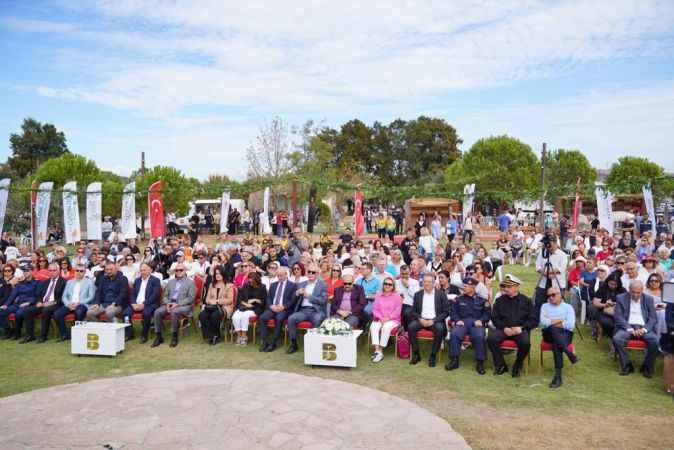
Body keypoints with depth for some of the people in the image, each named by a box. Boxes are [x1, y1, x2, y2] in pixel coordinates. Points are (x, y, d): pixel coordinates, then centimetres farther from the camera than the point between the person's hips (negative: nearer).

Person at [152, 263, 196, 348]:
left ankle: (174, 337, -22)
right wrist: (167, 303, -6)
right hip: (170, 304, 5)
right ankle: (158, 336, -12)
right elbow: (165, 295, 17)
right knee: (157, 312, -22)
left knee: (174, 312, -36)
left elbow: (191, 298, -4)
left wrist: (177, 304, -15)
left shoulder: (190, 282, 5)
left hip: (183, 305, -5)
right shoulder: (170, 282, 21)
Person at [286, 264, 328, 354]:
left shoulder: (323, 285, 5)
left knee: (317, 320, -36)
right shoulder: (301, 284, 18)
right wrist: (297, 293, -7)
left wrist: (309, 296, -12)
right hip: (303, 310, 4)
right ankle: (293, 344, -11)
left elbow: (323, 301, -6)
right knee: (291, 318, -23)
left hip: (316, 311, -4)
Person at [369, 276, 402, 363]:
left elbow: (397, 311, -2)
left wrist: (388, 318, -14)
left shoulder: (397, 296, 6)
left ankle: (380, 351, -30)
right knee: (373, 326, -30)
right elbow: (375, 309, 9)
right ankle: (377, 350, -35)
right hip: (380, 319, 3)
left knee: (386, 327, -35)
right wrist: (381, 318, -9)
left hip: (393, 320, -3)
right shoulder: (378, 295, 15)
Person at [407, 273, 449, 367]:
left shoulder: (441, 294, 3)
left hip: (435, 320, -2)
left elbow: (446, 312, -2)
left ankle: (433, 356, -19)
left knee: (440, 329, -34)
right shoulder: (418, 294, 10)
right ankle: (416, 354, -14)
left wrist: (433, 320, -14)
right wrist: (420, 319, -11)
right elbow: (413, 311, 9)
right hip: (421, 320, 2)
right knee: (410, 327, -27)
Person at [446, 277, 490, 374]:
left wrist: (480, 320, -8)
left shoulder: (482, 300, 14)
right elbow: (453, 312, 14)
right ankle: (454, 360, -20)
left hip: (476, 323, -1)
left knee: (479, 336, -34)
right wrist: (457, 320, -5)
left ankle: (480, 362, -20)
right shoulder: (458, 299, 17)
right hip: (462, 322, 1)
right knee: (454, 334, -30)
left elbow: (487, 314, 11)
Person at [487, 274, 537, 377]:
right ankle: (500, 365, -5)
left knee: (525, 342, -34)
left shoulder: (526, 301, 9)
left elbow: (534, 320, 5)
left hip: (520, 329, -2)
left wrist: (521, 328, -11)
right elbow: (494, 318, 10)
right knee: (491, 339, -27)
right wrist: (504, 328, -8)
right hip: (503, 329, 2)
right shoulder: (499, 301, 13)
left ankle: (517, 366, -4)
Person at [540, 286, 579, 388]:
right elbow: (543, 322, 0)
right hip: (549, 334, 1)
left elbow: (571, 325, -3)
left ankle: (558, 375, -39)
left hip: (565, 333, -1)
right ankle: (569, 353, -41)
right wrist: (560, 321, -3)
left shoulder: (568, 307, 14)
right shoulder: (545, 306, 19)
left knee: (556, 344, -36)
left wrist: (551, 322, -2)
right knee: (553, 329, -37)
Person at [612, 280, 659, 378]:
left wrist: (644, 329, -14)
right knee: (617, 339, -31)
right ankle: (627, 366, -12)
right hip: (627, 327, -1)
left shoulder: (648, 299, 11)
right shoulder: (621, 298, 6)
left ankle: (647, 367, -8)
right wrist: (629, 329, -16)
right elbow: (618, 317, -1)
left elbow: (653, 318, 4)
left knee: (655, 340, -29)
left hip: (644, 327, 1)